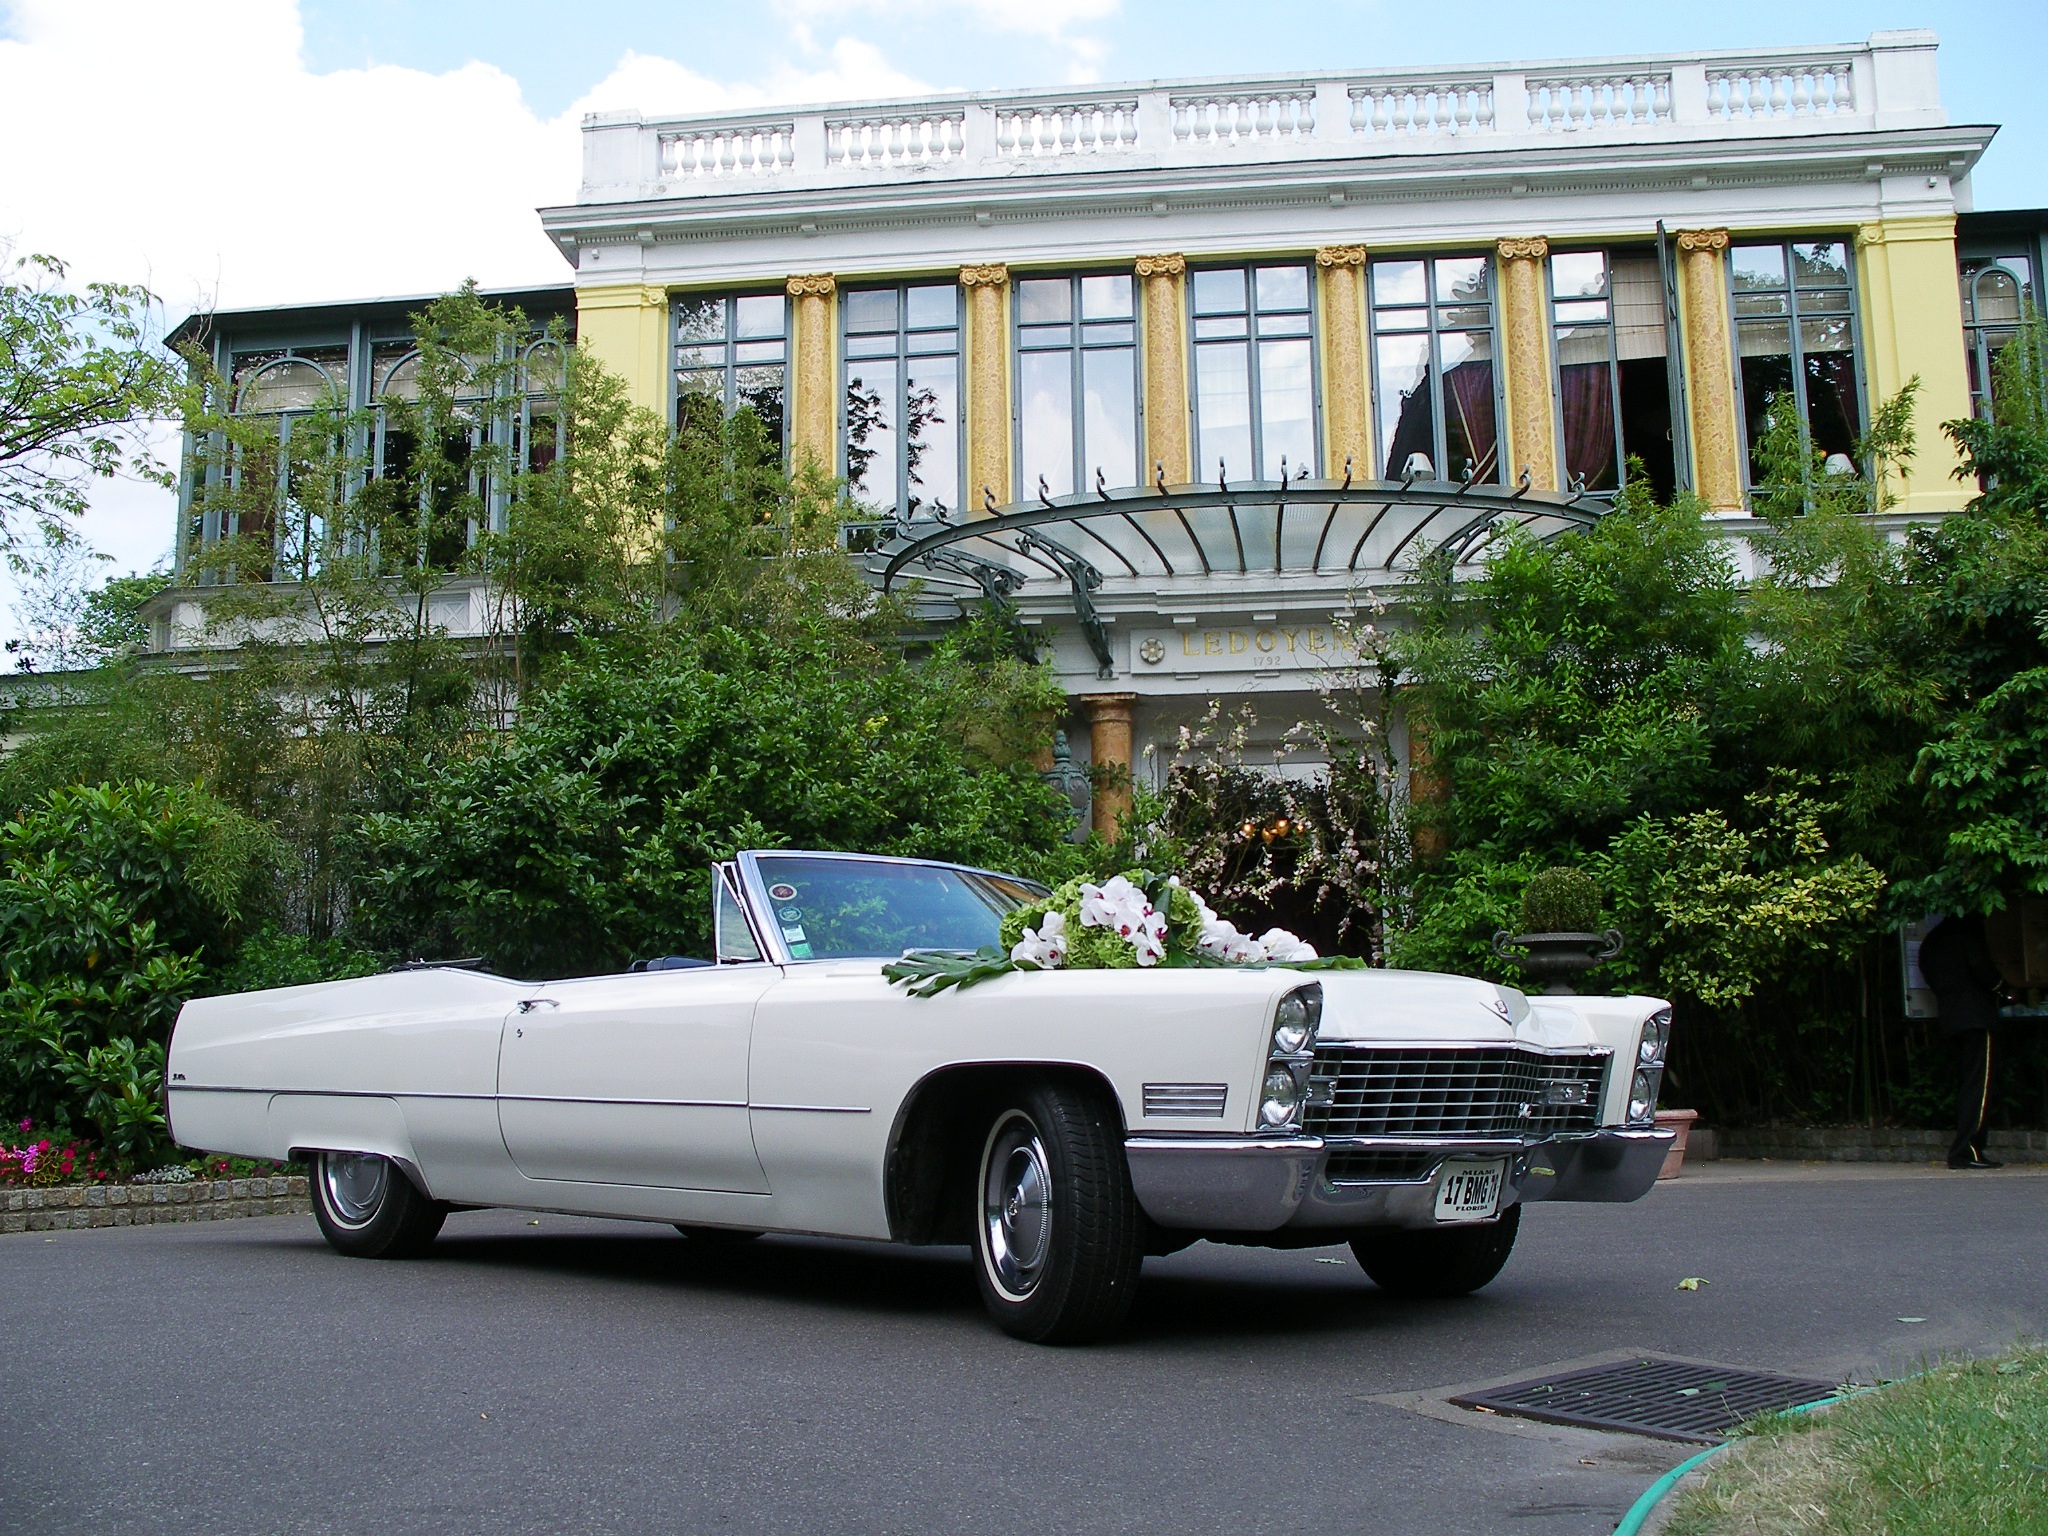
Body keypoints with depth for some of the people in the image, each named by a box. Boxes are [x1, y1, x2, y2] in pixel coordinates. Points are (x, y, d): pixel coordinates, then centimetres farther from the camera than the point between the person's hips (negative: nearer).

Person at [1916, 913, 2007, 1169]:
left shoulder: (1930, 941, 19)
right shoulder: (1968, 930, -4)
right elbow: (1980, 964, -17)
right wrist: (1996, 984, 1)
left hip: (1949, 1020, 8)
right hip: (1976, 1015, -8)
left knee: (1967, 1083, 12)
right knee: (1978, 1084, -9)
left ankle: (1964, 1150, 10)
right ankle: (1965, 1150, -16)